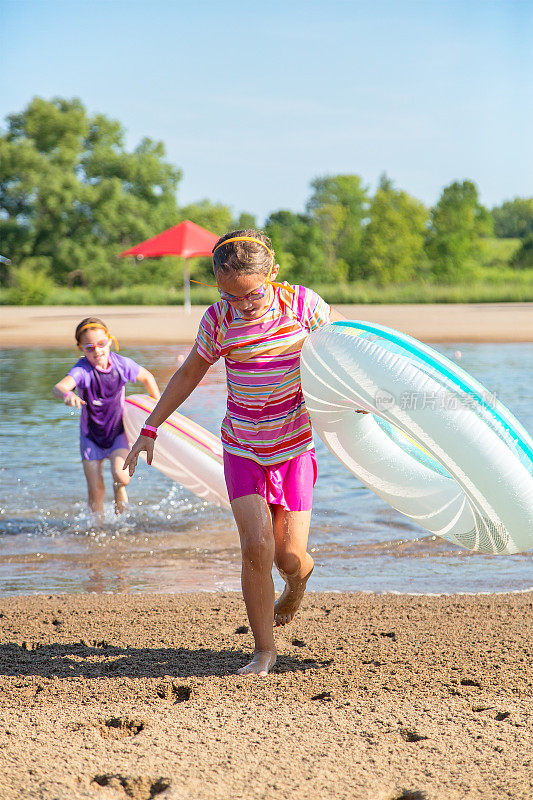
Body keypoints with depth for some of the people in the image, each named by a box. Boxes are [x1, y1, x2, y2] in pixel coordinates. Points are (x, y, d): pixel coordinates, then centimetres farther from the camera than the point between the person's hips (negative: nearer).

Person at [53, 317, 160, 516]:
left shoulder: (121, 364, -14)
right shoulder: (82, 370, -23)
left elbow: (147, 377, 7)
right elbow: (58, 387, -43)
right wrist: (66, 395, -66)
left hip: (117, 432, 1)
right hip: (91, 436, -1)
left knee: (121, 474, -23)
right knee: (96, 492, -1)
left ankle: (119, 491, 11)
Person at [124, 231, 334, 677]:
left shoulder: (302, 304, -12)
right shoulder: (218, 319, -8)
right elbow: (190, 373, 7)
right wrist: (150, 429, 7)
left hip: (294, 445, -1)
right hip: (243, 447, 1)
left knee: (289, 556, -3)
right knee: (256, 547, -14)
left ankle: (301, 574, 37)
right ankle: (264, 650, 2)